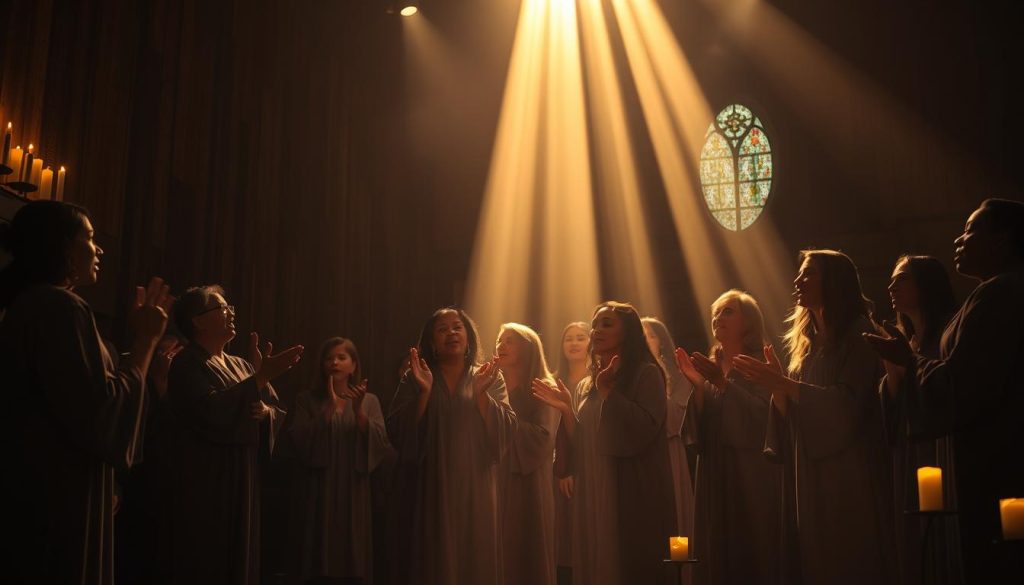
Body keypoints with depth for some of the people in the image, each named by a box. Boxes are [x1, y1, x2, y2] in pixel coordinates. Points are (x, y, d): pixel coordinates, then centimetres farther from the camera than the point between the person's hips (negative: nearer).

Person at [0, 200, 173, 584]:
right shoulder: (60, 307, -16)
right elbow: (100, 414, -23)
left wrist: (142, 337, 16)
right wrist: (145, 339, -12)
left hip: (38, 493, 10)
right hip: (59, 502, -10)